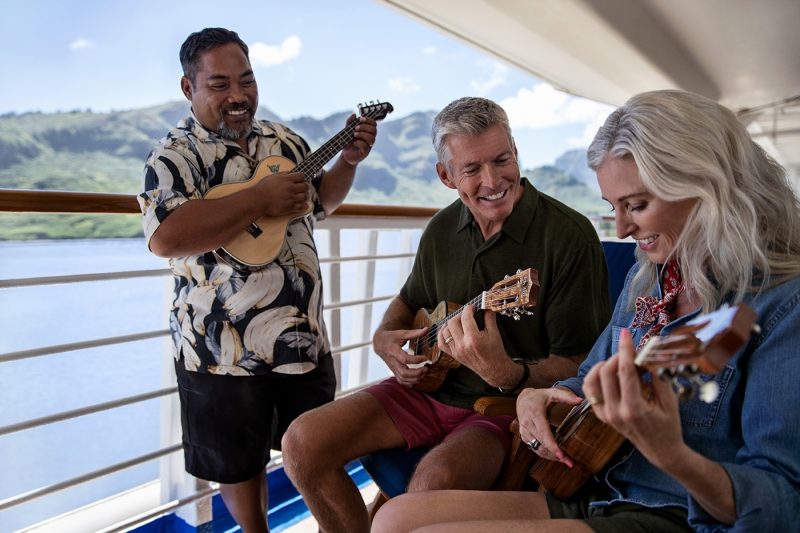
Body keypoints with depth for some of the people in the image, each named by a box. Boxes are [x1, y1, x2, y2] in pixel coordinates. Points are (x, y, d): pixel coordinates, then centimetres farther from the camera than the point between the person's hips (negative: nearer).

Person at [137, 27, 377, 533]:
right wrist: (259, 199, -24)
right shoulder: (177, 154, -10)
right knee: (239, 461, 16)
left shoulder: (284, 139, 8)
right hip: (224, 348, -4)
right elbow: (165, 236, -28)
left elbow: (321, 201, 21)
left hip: (303, 332, 5)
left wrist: (349, 160, 4)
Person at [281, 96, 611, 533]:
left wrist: (506, 374, -34)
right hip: (428, 386, 6)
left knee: (434, 482, -35)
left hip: (512, 405, -5)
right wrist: (384, 339, -2)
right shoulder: (443, 228, 2)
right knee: (301, 444, -7)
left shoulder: (569, 236, -16)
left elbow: (579, 368, -15)